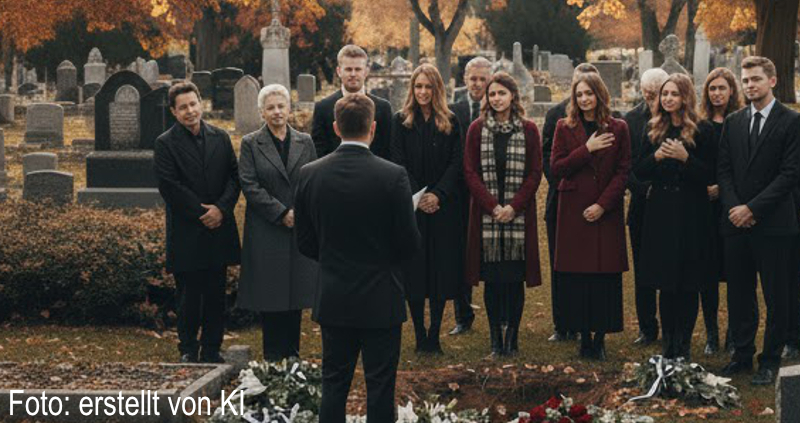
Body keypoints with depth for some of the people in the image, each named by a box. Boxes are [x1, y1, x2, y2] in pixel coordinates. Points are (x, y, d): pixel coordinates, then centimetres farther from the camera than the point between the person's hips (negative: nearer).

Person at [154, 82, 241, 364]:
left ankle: (212, 350, 16)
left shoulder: (220, 138, 9)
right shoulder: (166, 144, -3)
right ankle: (188, 350, 13)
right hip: (187, 233, -4)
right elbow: (169, 187, -10)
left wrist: (221, 208, -10)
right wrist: (201, 213, -12)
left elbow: (234, 177, 6)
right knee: (189, 295, 2)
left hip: (218, 229, 4)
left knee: (216, 295, 7)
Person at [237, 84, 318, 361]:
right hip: (267, 232, -3)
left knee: (297, 294, 6)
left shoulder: (305, 142, 11)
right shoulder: (250, 144, 1)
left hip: (300, 231, 3)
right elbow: (250, 186, -6)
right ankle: (273, 357, 8)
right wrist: (282, 213, -13)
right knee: (270, 296, 0)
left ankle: (292, 353, 15)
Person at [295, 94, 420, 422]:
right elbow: (409, 244, -10)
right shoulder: (393, 176, -15)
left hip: (332, 299, 3)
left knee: (334, 383, 12)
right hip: (380, 299, -3)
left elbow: (305, 243, 2)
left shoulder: (309, 174, -5)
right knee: (380, 386, 6)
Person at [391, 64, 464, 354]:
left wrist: (438, 194, -13)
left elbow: (457, 163, 0)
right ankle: (420, 336, 7)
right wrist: (418, 196, -12)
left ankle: (434, 335, 7)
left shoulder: (450, 123, 6)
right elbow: (399, 163, -2)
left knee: (441, 269, 1)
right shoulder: (401, 121, 4)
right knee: (413, 269, -1)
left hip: (443, 207, 1)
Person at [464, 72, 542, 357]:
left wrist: (514, 207, -10)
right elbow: (470, 172, 1)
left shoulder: (528, 130, 4)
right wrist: (492, 206, -10)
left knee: (515, 276, 0)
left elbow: (535, 173, 2)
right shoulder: (477, 129, 5)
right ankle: (496, 339, 7)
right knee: (492, 277, 1)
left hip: (519, 214, 0)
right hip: (486, 213, 0)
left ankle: (512, 336, 8)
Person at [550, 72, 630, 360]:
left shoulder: (618, 129, 5)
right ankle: (584, 337, 7)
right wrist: (587, 149, -13)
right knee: (577, 277, -1)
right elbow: (556, 168, -3)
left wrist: (603, 204, -9)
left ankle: (600, 337, 6)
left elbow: (623, 172, 1)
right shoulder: (565, 128, 6)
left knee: (606, 275, -1)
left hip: (607, 213, 0)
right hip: (573, 212, 0)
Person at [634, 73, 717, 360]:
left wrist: (685, 157, -20)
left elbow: (710, 176, -6)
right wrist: (656, 156, -11)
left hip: (691, 215, -3)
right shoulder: (653, 130, 9)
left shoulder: (702, 131, -3)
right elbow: (639, 172, 7)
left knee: (688, 286, 1)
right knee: (665, 285, 6)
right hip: (660, 213, 3)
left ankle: (684, 346, 8)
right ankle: (668, 345, 14)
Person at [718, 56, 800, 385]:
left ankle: (770, 359, 11)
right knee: (739, 294, 10)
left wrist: (752, 208, -14)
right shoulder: (733, 123, 12)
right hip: (736, 222, 5)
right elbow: (723, 170, 10)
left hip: (773, 223, -5)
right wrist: (733, 207, -6)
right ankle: (742, 354, 21)